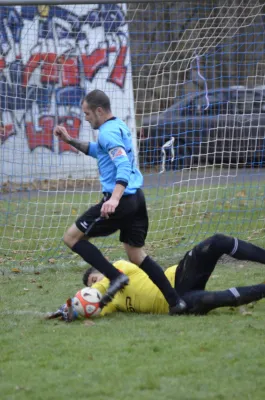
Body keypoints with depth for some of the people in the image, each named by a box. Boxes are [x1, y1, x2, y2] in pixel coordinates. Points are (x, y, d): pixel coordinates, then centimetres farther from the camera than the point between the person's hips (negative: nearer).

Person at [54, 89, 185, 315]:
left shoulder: (108, 132, -12)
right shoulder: (120, 127, 18)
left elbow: (123, 166, -25)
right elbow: (97, 150, 38)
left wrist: (114, 199, -38)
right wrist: (70, 141, 31)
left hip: (122, 201, -10)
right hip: (137, 198, 10)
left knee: (72, 237, -1)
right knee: (136, 254, 15)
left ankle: (115, 277, -12)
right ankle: (175, 301, 5)